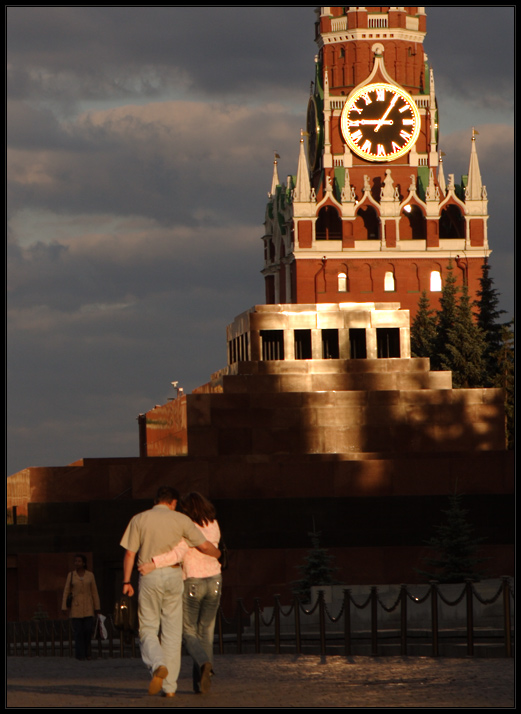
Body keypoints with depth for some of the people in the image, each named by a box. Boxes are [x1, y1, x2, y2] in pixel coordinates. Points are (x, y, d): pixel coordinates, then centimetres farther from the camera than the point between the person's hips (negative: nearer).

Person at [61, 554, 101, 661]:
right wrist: (64, 607, -8)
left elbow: (94, 592, 6)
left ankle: (86, 653, 12)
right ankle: (80, 655, -1)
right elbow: (66, 591, 1)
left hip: (87, 607, 1)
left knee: (88, 630, -9)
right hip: (75, 607, -1)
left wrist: (97, 608, 2)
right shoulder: (71, 575, 3)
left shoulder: (90, 575, 4)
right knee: (78, 631, -8)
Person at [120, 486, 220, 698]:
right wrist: (217, 553, 22)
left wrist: (126, 581, 4)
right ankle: (169, 686, 5)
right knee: (172, 633, 7)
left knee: (148, 630, 6)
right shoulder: (181, 520, 1)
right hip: (173, 576, 1)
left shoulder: (139, 520, 1)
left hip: (149, 577, -1)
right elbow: (204, 546, 0)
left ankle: (158, 665, -25)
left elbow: (129, 553, -2)